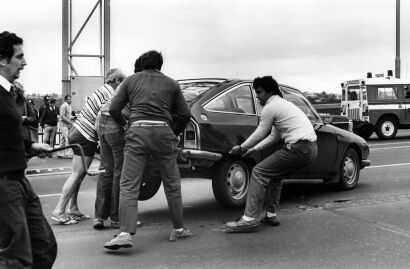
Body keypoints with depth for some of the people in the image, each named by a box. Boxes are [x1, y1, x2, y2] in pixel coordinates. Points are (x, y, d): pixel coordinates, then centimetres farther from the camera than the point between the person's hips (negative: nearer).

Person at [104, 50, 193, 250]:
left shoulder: (131, 80, 16)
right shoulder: (171, 84, 16)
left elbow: (114, 109, 11)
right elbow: (185, 115, 14)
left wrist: (124, 124, 30)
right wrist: (175, 134, 30)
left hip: (137, 132, -1)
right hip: (163, 132, 1)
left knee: (128, 185, -3)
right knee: (172, 184, 15)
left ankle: (125, 233, -16)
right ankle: (178, 229, 23)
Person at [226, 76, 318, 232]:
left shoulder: (271, 107, -4)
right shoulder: (283, 104, 27)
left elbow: (259, 134, 1)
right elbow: (274, 136, 30)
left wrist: (241, 148, 13)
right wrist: (254, 149, 29)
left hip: (299, 148, -10)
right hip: (311, 149, 10)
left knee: (259, 172, -9)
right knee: (274, 175, 24)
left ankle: (249, 219, -15)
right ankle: (272, 215, 25)